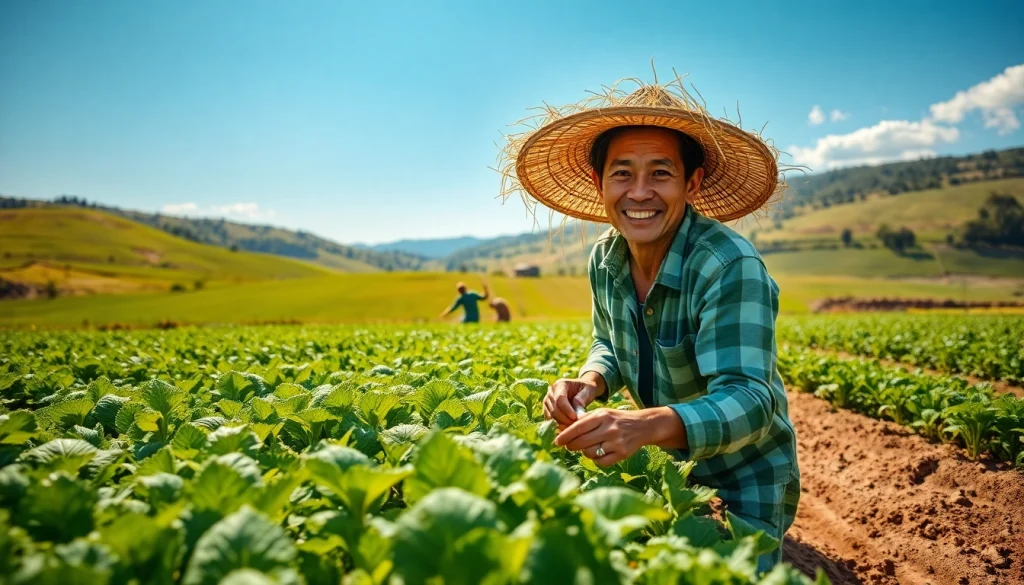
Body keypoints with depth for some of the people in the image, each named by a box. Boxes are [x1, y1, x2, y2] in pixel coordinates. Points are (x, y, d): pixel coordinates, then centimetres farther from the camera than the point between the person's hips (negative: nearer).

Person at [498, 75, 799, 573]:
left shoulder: (731, 268, -29)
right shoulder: (605, 258, -8)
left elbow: (750, 400, -34)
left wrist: (652, 424, -52)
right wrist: (590, 382, -16)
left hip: (743, 484, -5)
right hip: (665, 472, 6)